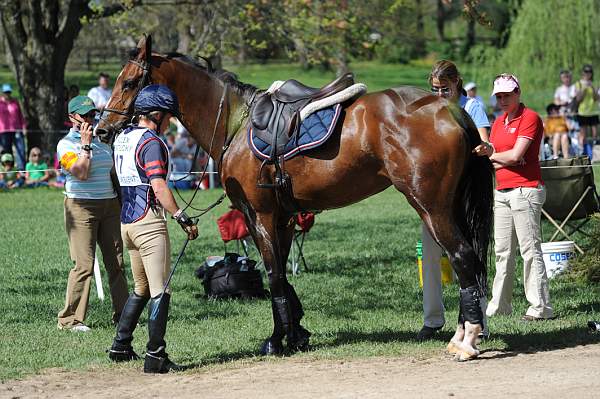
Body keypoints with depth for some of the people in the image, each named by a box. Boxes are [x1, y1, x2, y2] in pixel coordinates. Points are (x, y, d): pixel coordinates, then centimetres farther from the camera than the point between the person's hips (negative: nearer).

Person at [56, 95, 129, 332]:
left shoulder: (102, 141, 15)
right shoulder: (66, 144, -3)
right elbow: (81, 173, -18)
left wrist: (123, 202, 17)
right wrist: (86, 145, -16)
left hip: (110, 204, 6)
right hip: (81, 206, -6)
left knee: (117, 262, 5)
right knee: (84, 265, -10)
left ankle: (121, 314, 12)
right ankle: (70, 319, -5)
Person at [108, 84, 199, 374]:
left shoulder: (122, 138, 12)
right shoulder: (151, 142, -14)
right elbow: (159, 187, -22)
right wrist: (182, 217, -20)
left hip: (127, 223, 9)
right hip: (149, 222, -9)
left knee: (141, 289, 22)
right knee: (160, 291, -5)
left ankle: (120, 346, 23)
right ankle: (155, 357, -8)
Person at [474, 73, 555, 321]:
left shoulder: (530, 118, -8)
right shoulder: (498, 122, 17)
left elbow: (515, 154, -16)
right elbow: (489, 159, 13)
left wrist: (490, 155, -1)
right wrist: (505, 160, -8)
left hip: (525, 190, -8)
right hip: (502, 191, 8)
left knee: (530, 250, -9)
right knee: (502, 252, 12)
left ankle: (540, 307, -9)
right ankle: (499, 306, 18)